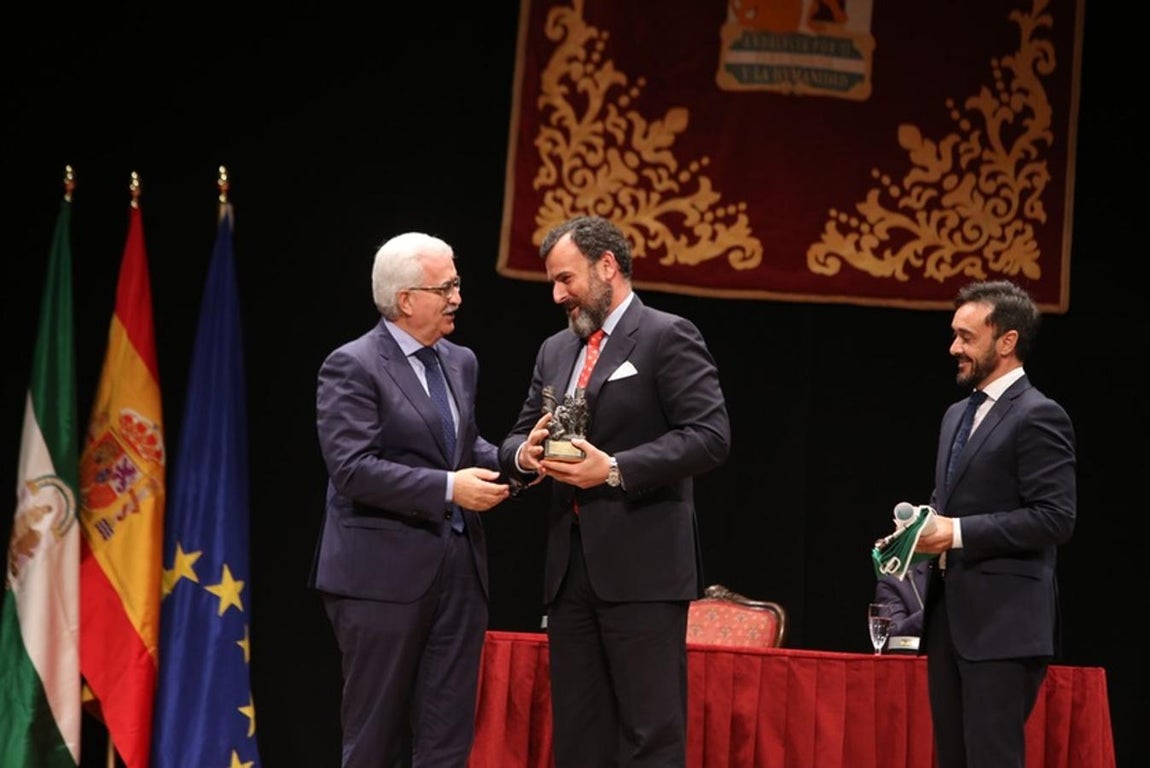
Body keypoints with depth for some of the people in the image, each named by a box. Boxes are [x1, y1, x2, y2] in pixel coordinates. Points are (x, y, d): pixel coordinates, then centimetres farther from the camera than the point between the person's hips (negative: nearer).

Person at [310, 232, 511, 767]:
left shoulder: (460, 363, 13)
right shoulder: (352, 367, -10)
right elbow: (353, 469, -18)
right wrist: (448, 488, -21)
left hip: (459, 571, 7)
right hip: (384, 574, -7)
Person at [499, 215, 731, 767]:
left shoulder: (668, 337, -3)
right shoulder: (555, 351, 19)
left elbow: (710, 436, -12)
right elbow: (516, 439, 22)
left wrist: (614, 470, -19)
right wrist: (526, 453, -3)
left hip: (642, 566, -7)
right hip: (570, 567, 7)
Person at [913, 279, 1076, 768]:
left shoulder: (1038, 417, -9)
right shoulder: (957, 414, 19)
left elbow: (1055, 518, -16)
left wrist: (959, 532, -18)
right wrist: (928, 525, 5)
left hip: (1004, 622, -9)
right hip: (950, 617, 9)